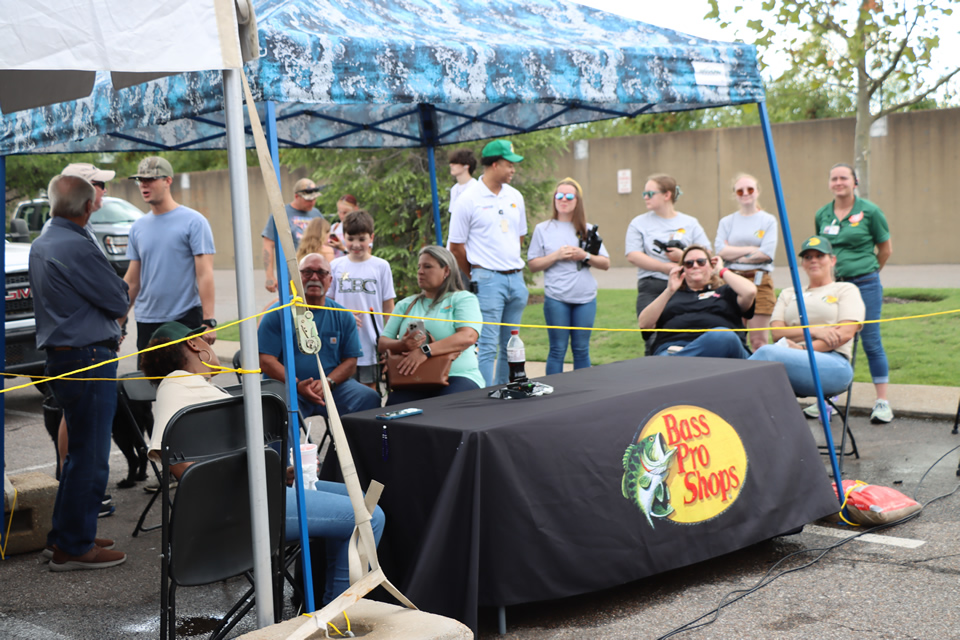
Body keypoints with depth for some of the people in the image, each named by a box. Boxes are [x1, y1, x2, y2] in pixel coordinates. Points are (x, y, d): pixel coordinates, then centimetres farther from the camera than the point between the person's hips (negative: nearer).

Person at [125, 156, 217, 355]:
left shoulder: (194, 222, -5)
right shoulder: (138, 227, 11)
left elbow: (204, 274, -10)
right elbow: (132, 279, 15)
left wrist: (208, 321, -17)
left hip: (186, 318, -5)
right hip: (146, 321, 5)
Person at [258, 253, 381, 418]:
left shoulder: (343, 317, 12)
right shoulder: (278, 314, 4)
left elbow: (350, 361, 8)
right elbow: (266, 360, -3)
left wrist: (327, 382, -12)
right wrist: (298, 385, -18)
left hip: (334, 387, 4)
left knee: (370, 398, -23)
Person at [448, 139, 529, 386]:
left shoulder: (515, 197, 11)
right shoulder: (468, 200, -7)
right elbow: (456, 247, -2)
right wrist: (474, 279, 7)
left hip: (516, 277, 6)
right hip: (488, 279, -6)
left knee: (511, 346, 11)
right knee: (487, 346, -7)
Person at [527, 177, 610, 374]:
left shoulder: (588, 230, 12)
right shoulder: (543, 229, 6)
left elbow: (606, 264, 10)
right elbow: (533, 265, 2)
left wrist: (585, 256, -7)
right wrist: (556, 256, -10)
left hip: (586, 298, 2)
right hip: (556, 298, -2)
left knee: (581, 349, 6)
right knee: (558, 349, -1)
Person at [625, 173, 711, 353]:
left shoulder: (690, 223, 11)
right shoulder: (639, 223, 8)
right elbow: (632, 256, -4)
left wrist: (683, 256, -11)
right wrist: (667, 267, -9)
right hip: (652, 290, -1)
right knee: (655, 343, -11)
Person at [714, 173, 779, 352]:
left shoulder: (768, 220, 8)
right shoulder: (726, 222, 13)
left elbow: (767, 254, -5)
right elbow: (720, 251, -2)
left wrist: (736, 255, -1)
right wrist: (751, 249, -5)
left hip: (759, 281, -1)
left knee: (758, 340, -4)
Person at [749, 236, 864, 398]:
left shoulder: (846, 290, 20)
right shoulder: (788, 294, 31)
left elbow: (846, 333, 2)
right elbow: (777, 332, 13)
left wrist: (805, 348, -11)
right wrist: (813, 331, -5)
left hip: (833, 363, -3)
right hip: (793, 361, 3)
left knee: (768, 353, -36)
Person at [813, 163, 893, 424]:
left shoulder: (869, 211, -4)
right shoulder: (823, 214, 7)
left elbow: (886, 248, 5)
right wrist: (834, 269, 14)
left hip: (864, 285, -4)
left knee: (871, 342, -3)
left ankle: (882, 402, 4)